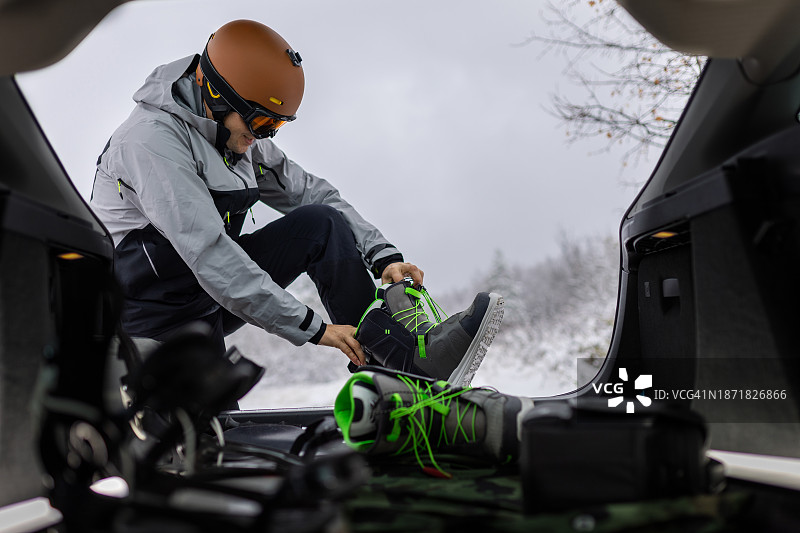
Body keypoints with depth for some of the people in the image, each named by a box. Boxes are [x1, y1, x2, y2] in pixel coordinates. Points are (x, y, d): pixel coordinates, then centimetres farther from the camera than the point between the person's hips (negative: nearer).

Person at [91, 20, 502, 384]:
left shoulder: (243, 137, 4)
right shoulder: (153, 140, -24)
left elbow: (311, 192, 8)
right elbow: (208, 254, -31)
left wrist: (384, 257, -8)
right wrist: (313, 328, -30)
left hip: (211, 293, 7)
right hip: (155, 316, -7)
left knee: (322, 223, -8)